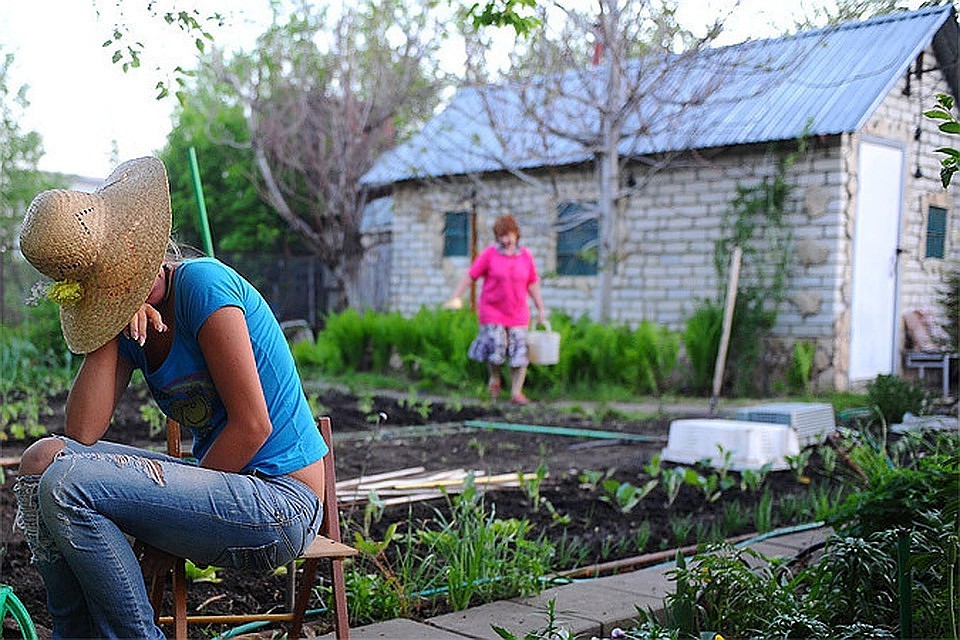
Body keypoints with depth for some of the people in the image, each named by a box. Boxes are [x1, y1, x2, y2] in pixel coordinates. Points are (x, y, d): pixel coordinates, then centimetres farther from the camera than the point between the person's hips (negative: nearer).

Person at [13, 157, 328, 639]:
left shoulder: (201, 283, -15)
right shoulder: (125, 320, 8)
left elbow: (252, 425, -17)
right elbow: (81, 433, -4)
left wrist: (174, 533, -10)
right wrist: (113, 333, -9)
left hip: (280, 500, -8)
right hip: (224, 484, 8)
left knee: (68, 485, -19)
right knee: (44, 458, 1)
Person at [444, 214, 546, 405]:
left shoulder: (525, 256, 5)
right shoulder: (489, 254, -3)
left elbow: (532, 284, 11)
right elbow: (470, 275, -2)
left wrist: (540, 308, 10)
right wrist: (455, 297, -8)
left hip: (518, 314, 2)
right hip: (492, 311, -2)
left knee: (520, 352, -2)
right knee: (496, 348, -9)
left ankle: (516, 392, 6)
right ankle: (494, 379, 20)